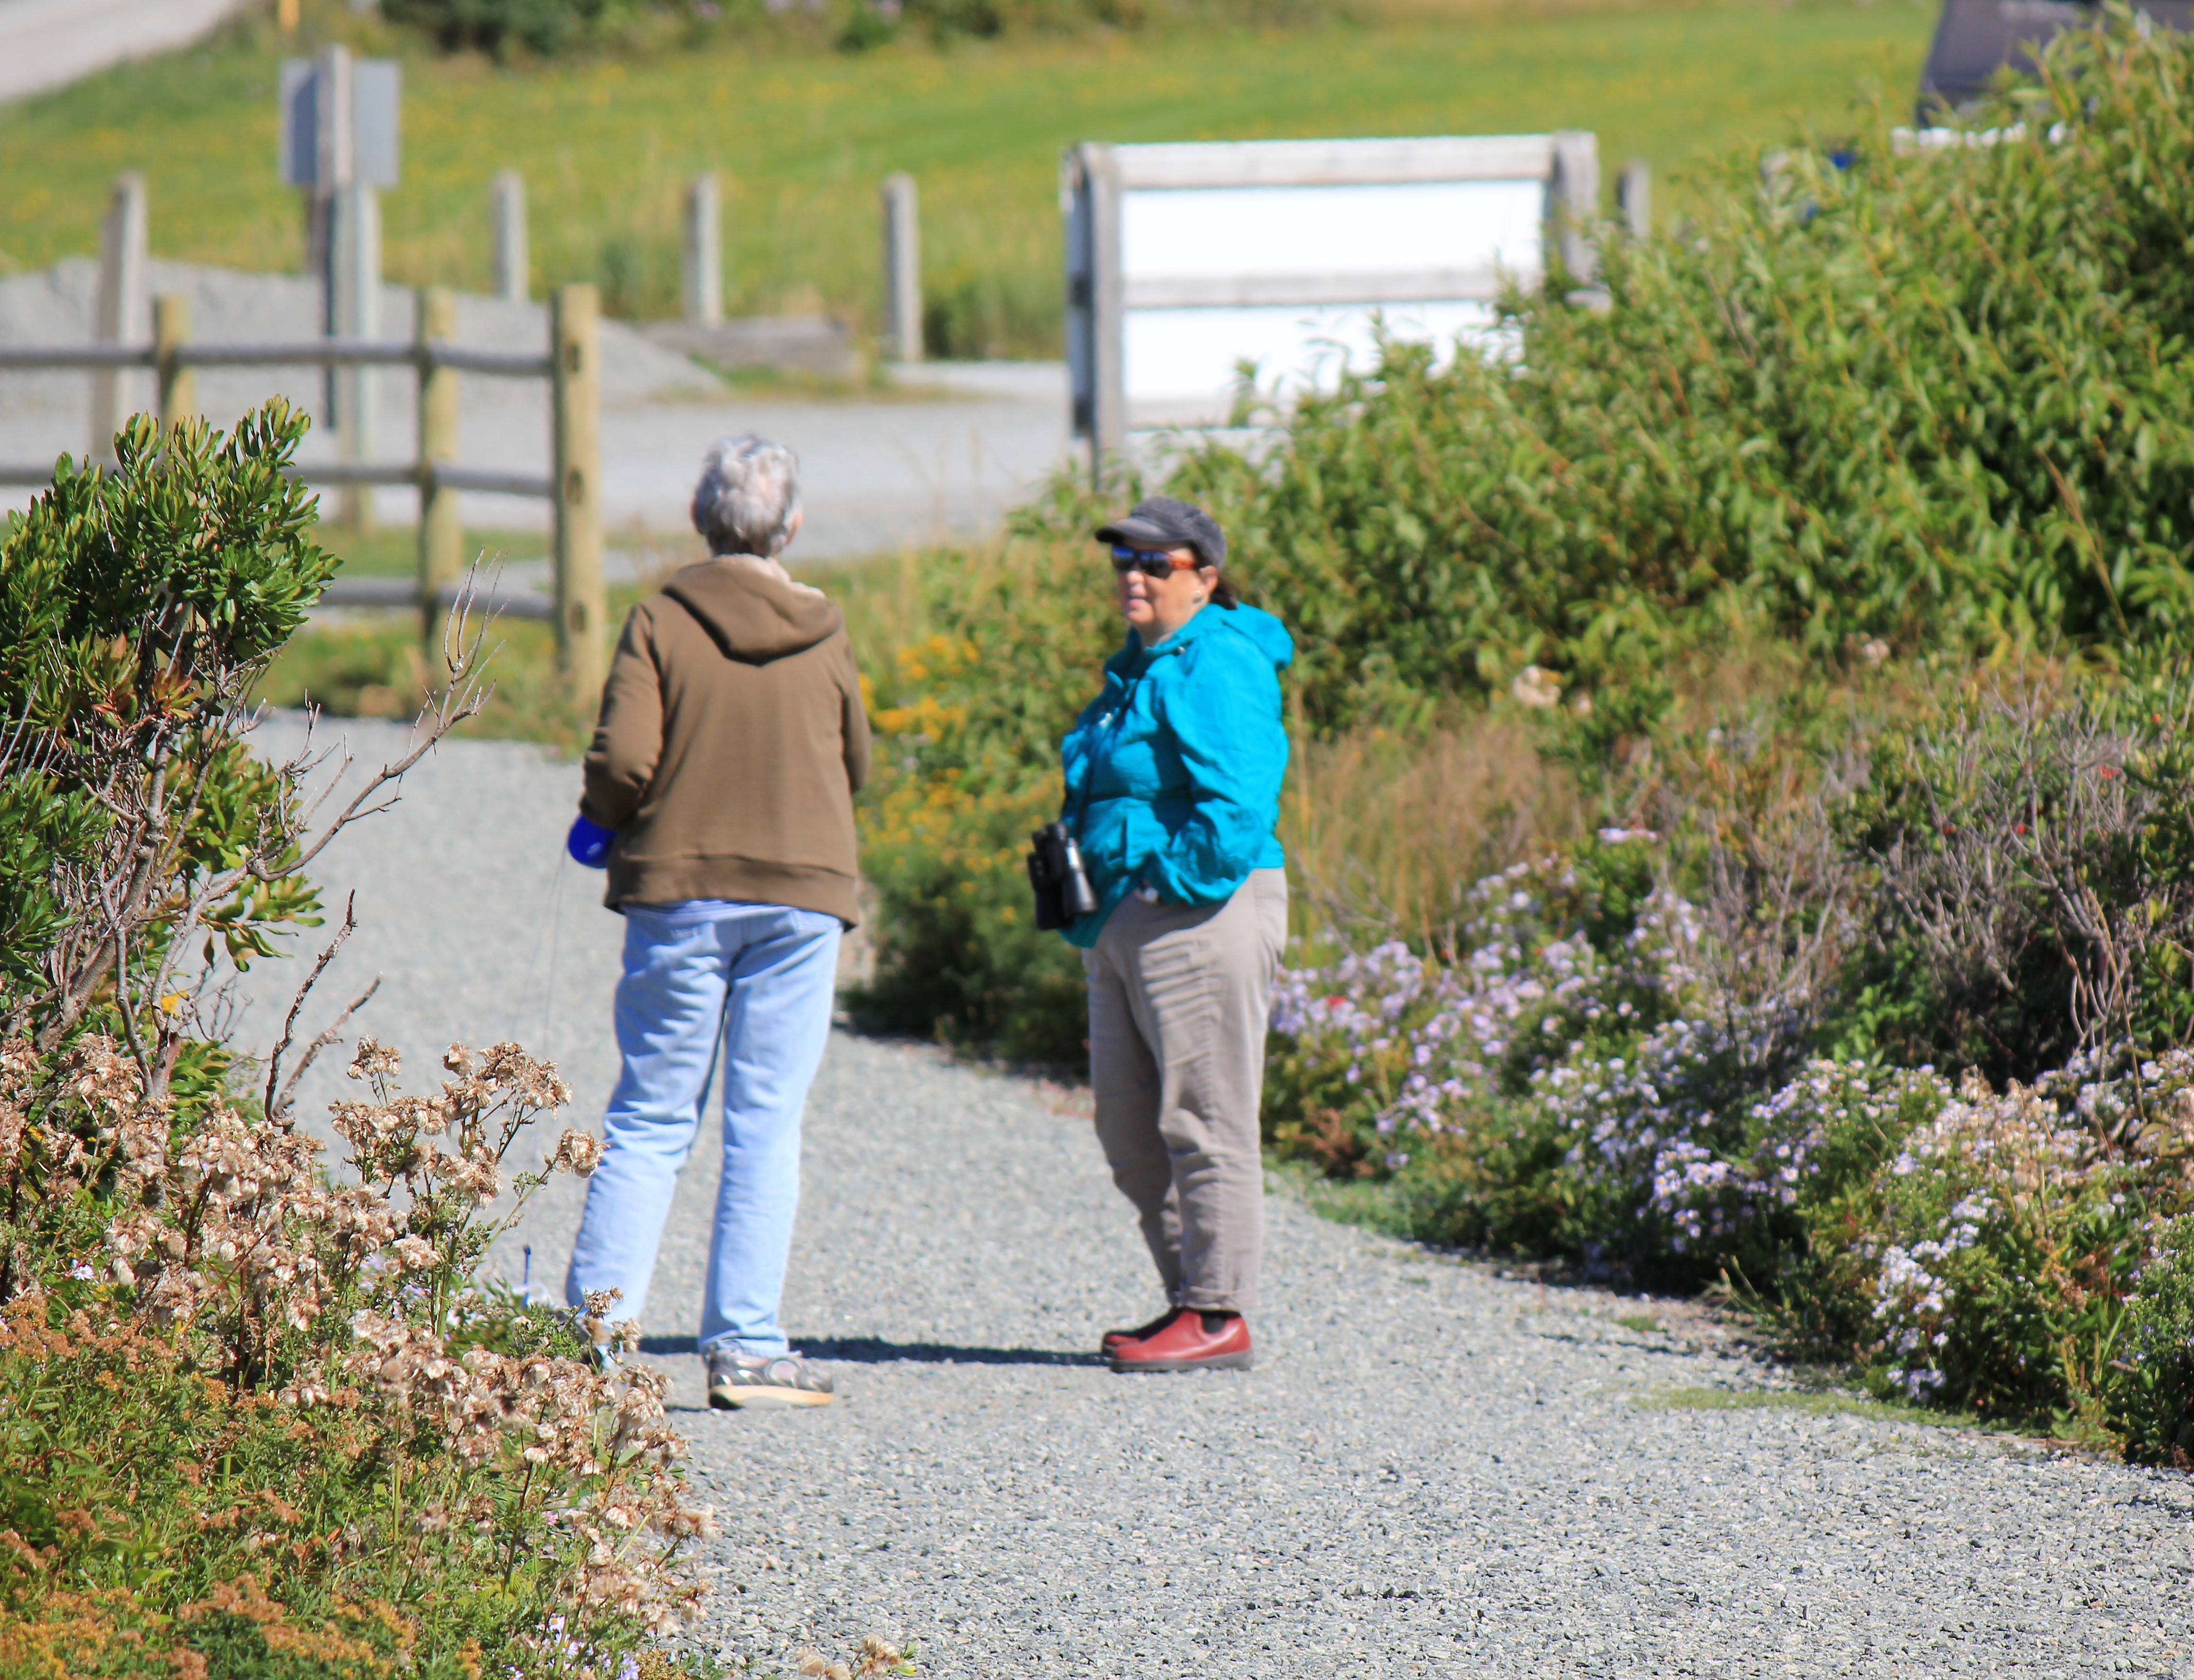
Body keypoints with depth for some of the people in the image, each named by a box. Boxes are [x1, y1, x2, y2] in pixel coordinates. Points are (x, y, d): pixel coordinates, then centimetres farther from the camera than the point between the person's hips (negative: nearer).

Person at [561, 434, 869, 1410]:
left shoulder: (663, 622, -5)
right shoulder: (825, 636, 2)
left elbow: (624, 760, -12)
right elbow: (855, 770, 12)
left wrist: (601, 819, 8)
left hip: (680, 890, -1)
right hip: (802, 890, 1)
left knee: (650, 1120, 7)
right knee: (767, 1126, 3)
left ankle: (597, 1324, 3)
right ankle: (746, 1346, 0)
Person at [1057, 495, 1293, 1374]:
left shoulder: (1216, 667, -13)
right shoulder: (1141, 669, 18)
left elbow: (1237, 804, -23)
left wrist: (1178, 878, -18)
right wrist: (1088, 897, 18)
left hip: (1198, 909, -11)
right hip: (1125, 922, 11)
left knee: (1202, 1119, -6)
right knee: (1129, 1127, 13)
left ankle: (1220, 1316, -2)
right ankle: (1190, 1301, 20)